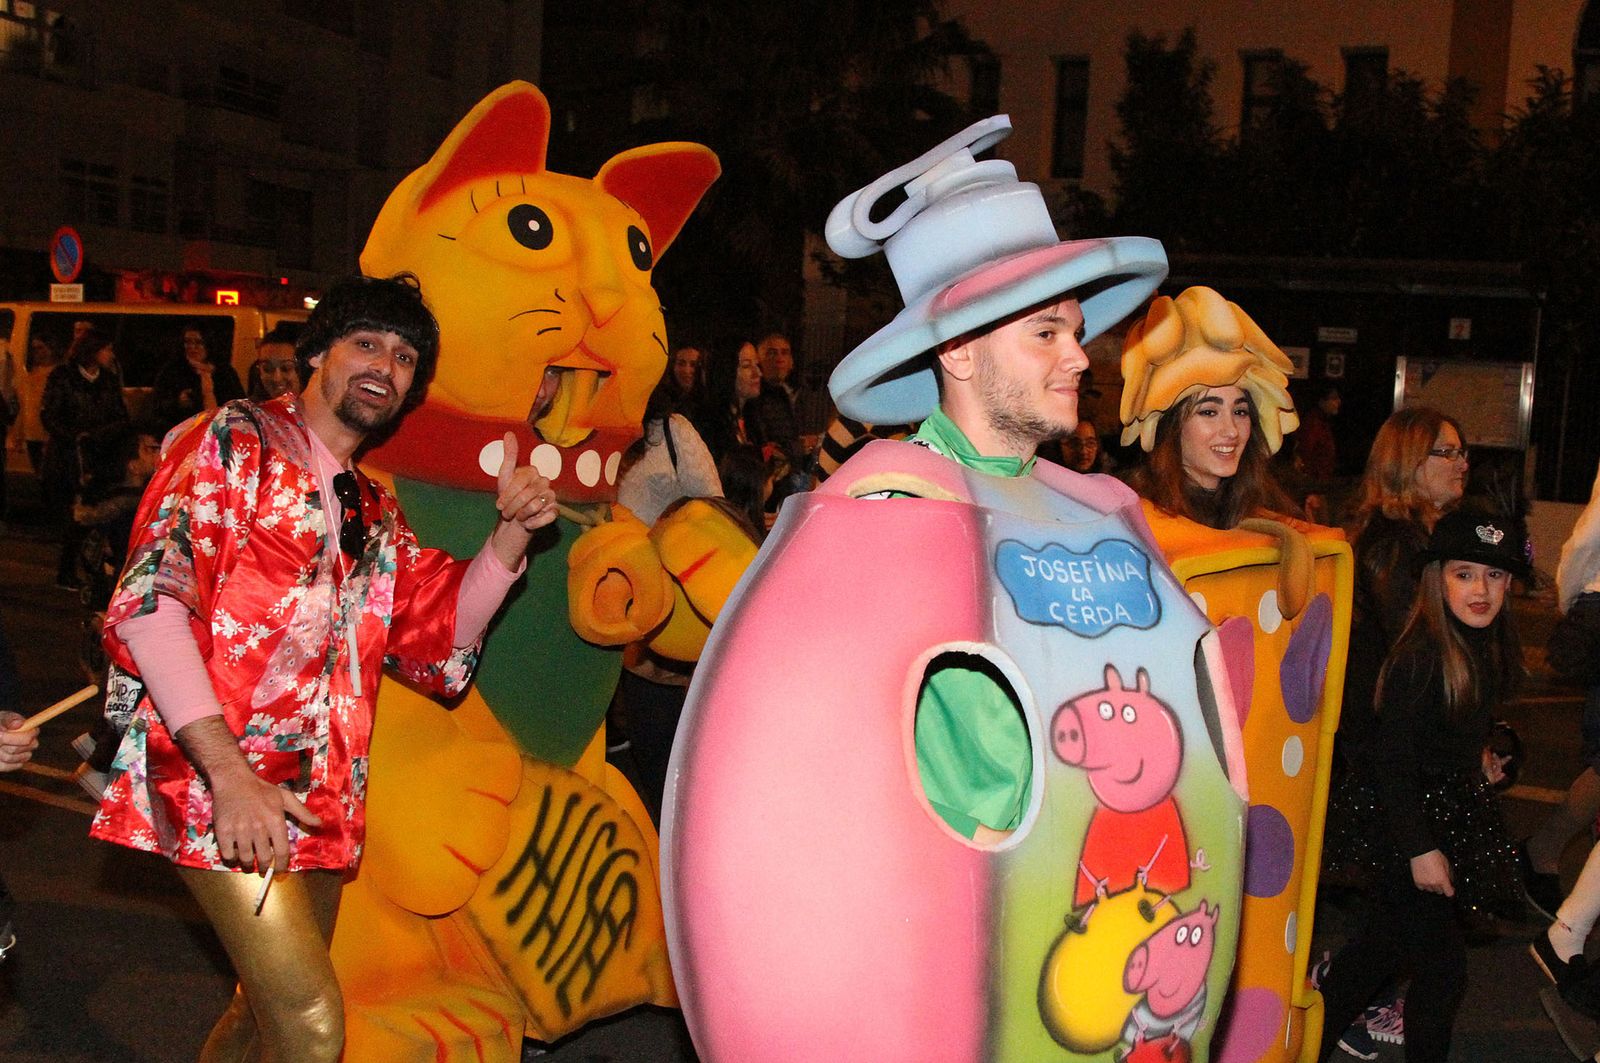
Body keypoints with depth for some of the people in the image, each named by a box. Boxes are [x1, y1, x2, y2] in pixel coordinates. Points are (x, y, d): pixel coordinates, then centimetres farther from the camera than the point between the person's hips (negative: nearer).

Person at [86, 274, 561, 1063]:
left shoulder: (375, 511, 19)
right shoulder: (235, 441, -3)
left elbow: (435, 640, 10)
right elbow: (147, 600, -14)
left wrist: (511, 536, -6)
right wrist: (228, 770, -21)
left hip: (318, 803, 7)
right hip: (220, 788, -7)